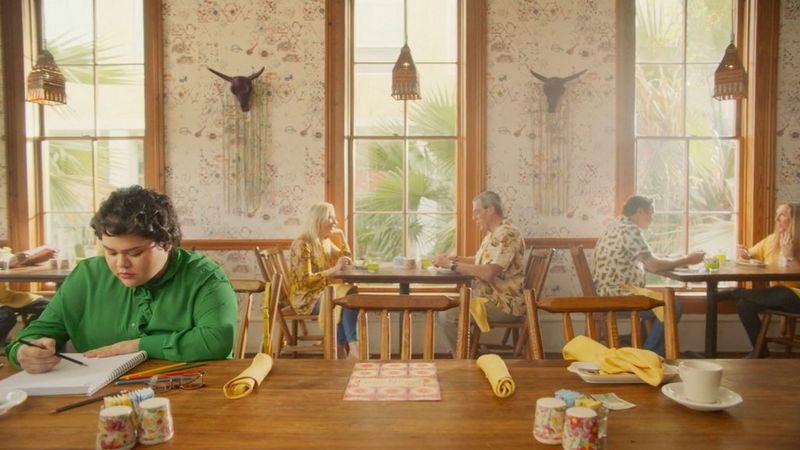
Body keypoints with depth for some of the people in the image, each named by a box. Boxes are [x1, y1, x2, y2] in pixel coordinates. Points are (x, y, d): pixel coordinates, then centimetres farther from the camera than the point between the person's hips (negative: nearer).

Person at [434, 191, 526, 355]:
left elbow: (488, 273, -30)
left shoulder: (506, 234, -20)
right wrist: (454, 258, 9)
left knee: (447, 316, -18)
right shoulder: (494, 233, 13)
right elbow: (481, 261, 26)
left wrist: (452, 264, -24)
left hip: (504, 305, -10)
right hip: (491, 299, 10)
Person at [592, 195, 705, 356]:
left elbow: (645, 263, 20)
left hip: (610, 294, 10)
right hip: (618, 297, -10)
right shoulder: (630, 229, -16)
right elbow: (654, 265, -19)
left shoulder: (617, 226, 15)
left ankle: (652, 352, 22)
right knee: (672, 307, -4)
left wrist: (679, 261, 14)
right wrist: (687, 260, -5)